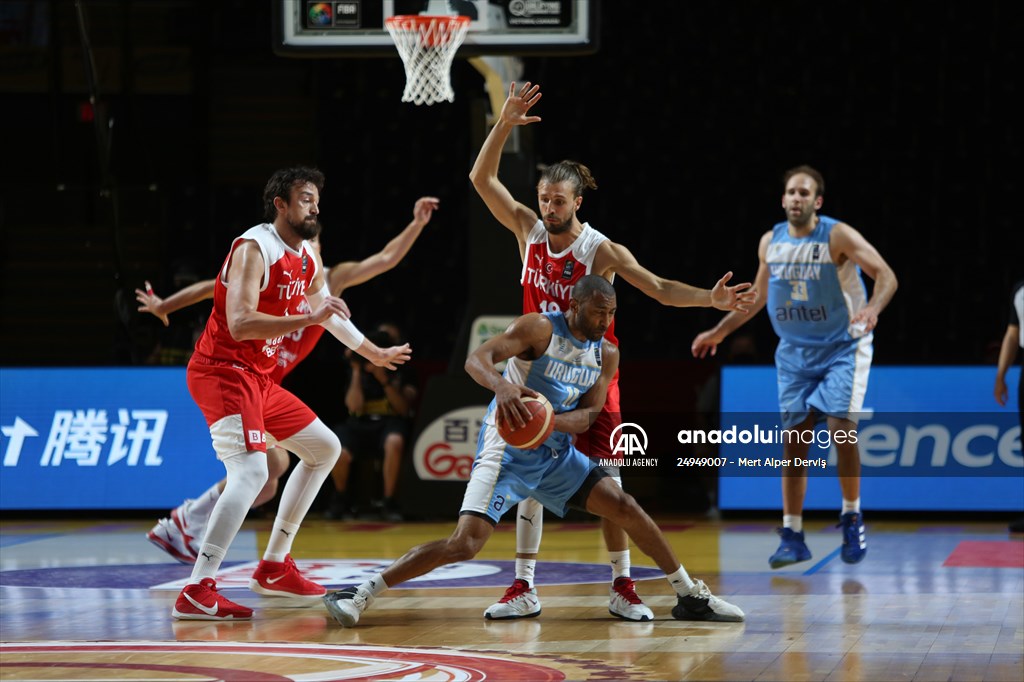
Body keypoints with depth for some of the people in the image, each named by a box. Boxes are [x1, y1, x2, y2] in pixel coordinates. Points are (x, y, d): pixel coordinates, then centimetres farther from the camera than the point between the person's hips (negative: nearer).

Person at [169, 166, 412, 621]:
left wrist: (374, 353, 40)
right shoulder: (254, 249, -18)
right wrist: (309, 320, -32)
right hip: (223, 373, -10)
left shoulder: (308, 262, 10)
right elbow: (240, 324, -29)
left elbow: (328, 312, 30)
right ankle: (197, 592, -33)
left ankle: (273, 568, 22)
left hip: (258, 378, 10)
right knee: (251, 471, -27)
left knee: (325, 448, 18)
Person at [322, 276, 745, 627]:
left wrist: (550, 421, -26)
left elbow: (588, 415, -4)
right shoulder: (540, 329, -16)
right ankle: (359, 595, -11)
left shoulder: (606, 354, 3)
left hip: (555, 452, 6)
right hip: (508, 452, -6)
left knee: (626, 509, 0)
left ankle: (690, 596, 14)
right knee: (464, 545, -18)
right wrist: (500, 385, -50)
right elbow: (476, 359, -27)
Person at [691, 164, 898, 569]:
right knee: (794, 440, 0)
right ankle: (792, 536, 5)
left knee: (840, 426, -19)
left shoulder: (838, 236, -13)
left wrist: (873, 309, -38)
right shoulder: (770, 243, 3)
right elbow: (758, 296, 18)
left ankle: (852, 517, 1)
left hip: (842, 346, -4)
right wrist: (720, 331, 17)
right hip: (795, 351, 4)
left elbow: (885, 275, -19)